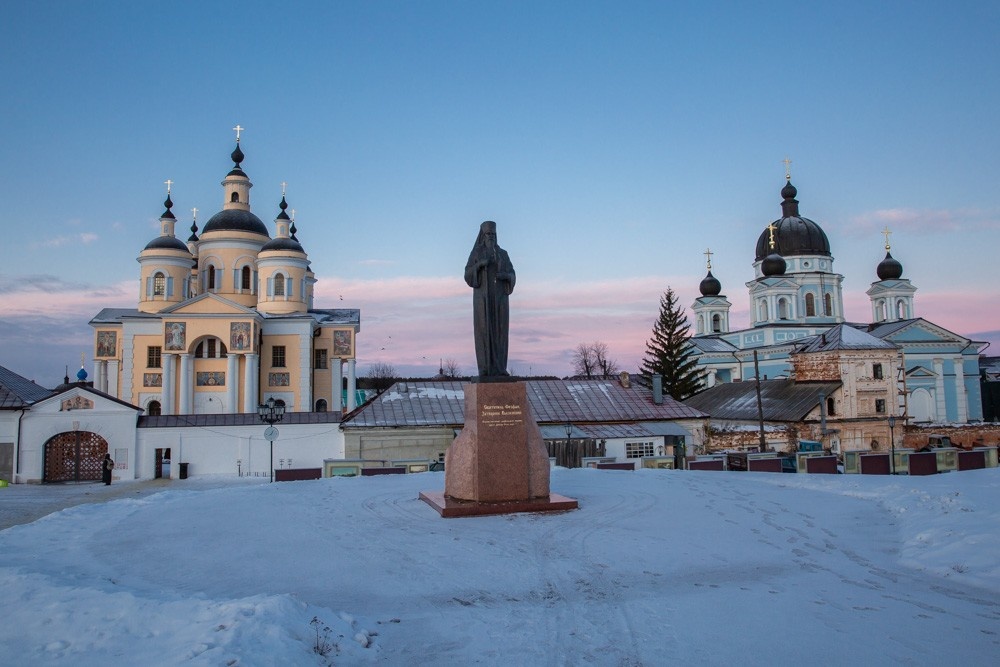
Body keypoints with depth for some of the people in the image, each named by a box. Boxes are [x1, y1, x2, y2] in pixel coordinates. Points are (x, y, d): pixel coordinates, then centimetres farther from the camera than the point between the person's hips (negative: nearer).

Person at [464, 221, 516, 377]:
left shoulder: (503, 253, 13)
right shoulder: (476, 252, 6)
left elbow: (512, 276, 10)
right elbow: (468, 275, -2)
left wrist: (505, 275, -14)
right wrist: (480, 264, -19)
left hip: (499, 296, 2)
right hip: (483, 296, -2)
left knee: (499, 331, -1)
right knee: (484, 330, -7)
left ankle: (499, 368, 2)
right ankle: (485, 369, -4)